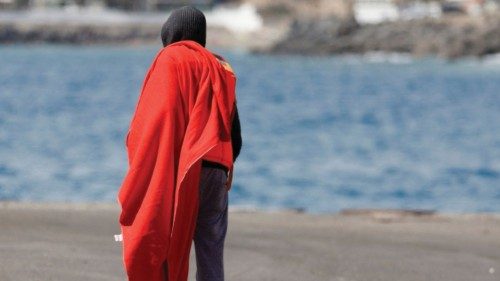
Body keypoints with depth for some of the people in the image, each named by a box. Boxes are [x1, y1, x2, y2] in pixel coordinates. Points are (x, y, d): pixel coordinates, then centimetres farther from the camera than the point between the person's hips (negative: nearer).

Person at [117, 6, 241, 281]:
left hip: (179, 169, -6)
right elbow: (234, 127, 15)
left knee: (163, 243, -4)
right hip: (216, 169, 6)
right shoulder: (220, 68, 17)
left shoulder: (171, 59, -2)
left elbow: (156, 115, -12)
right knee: (211, 250, 5)